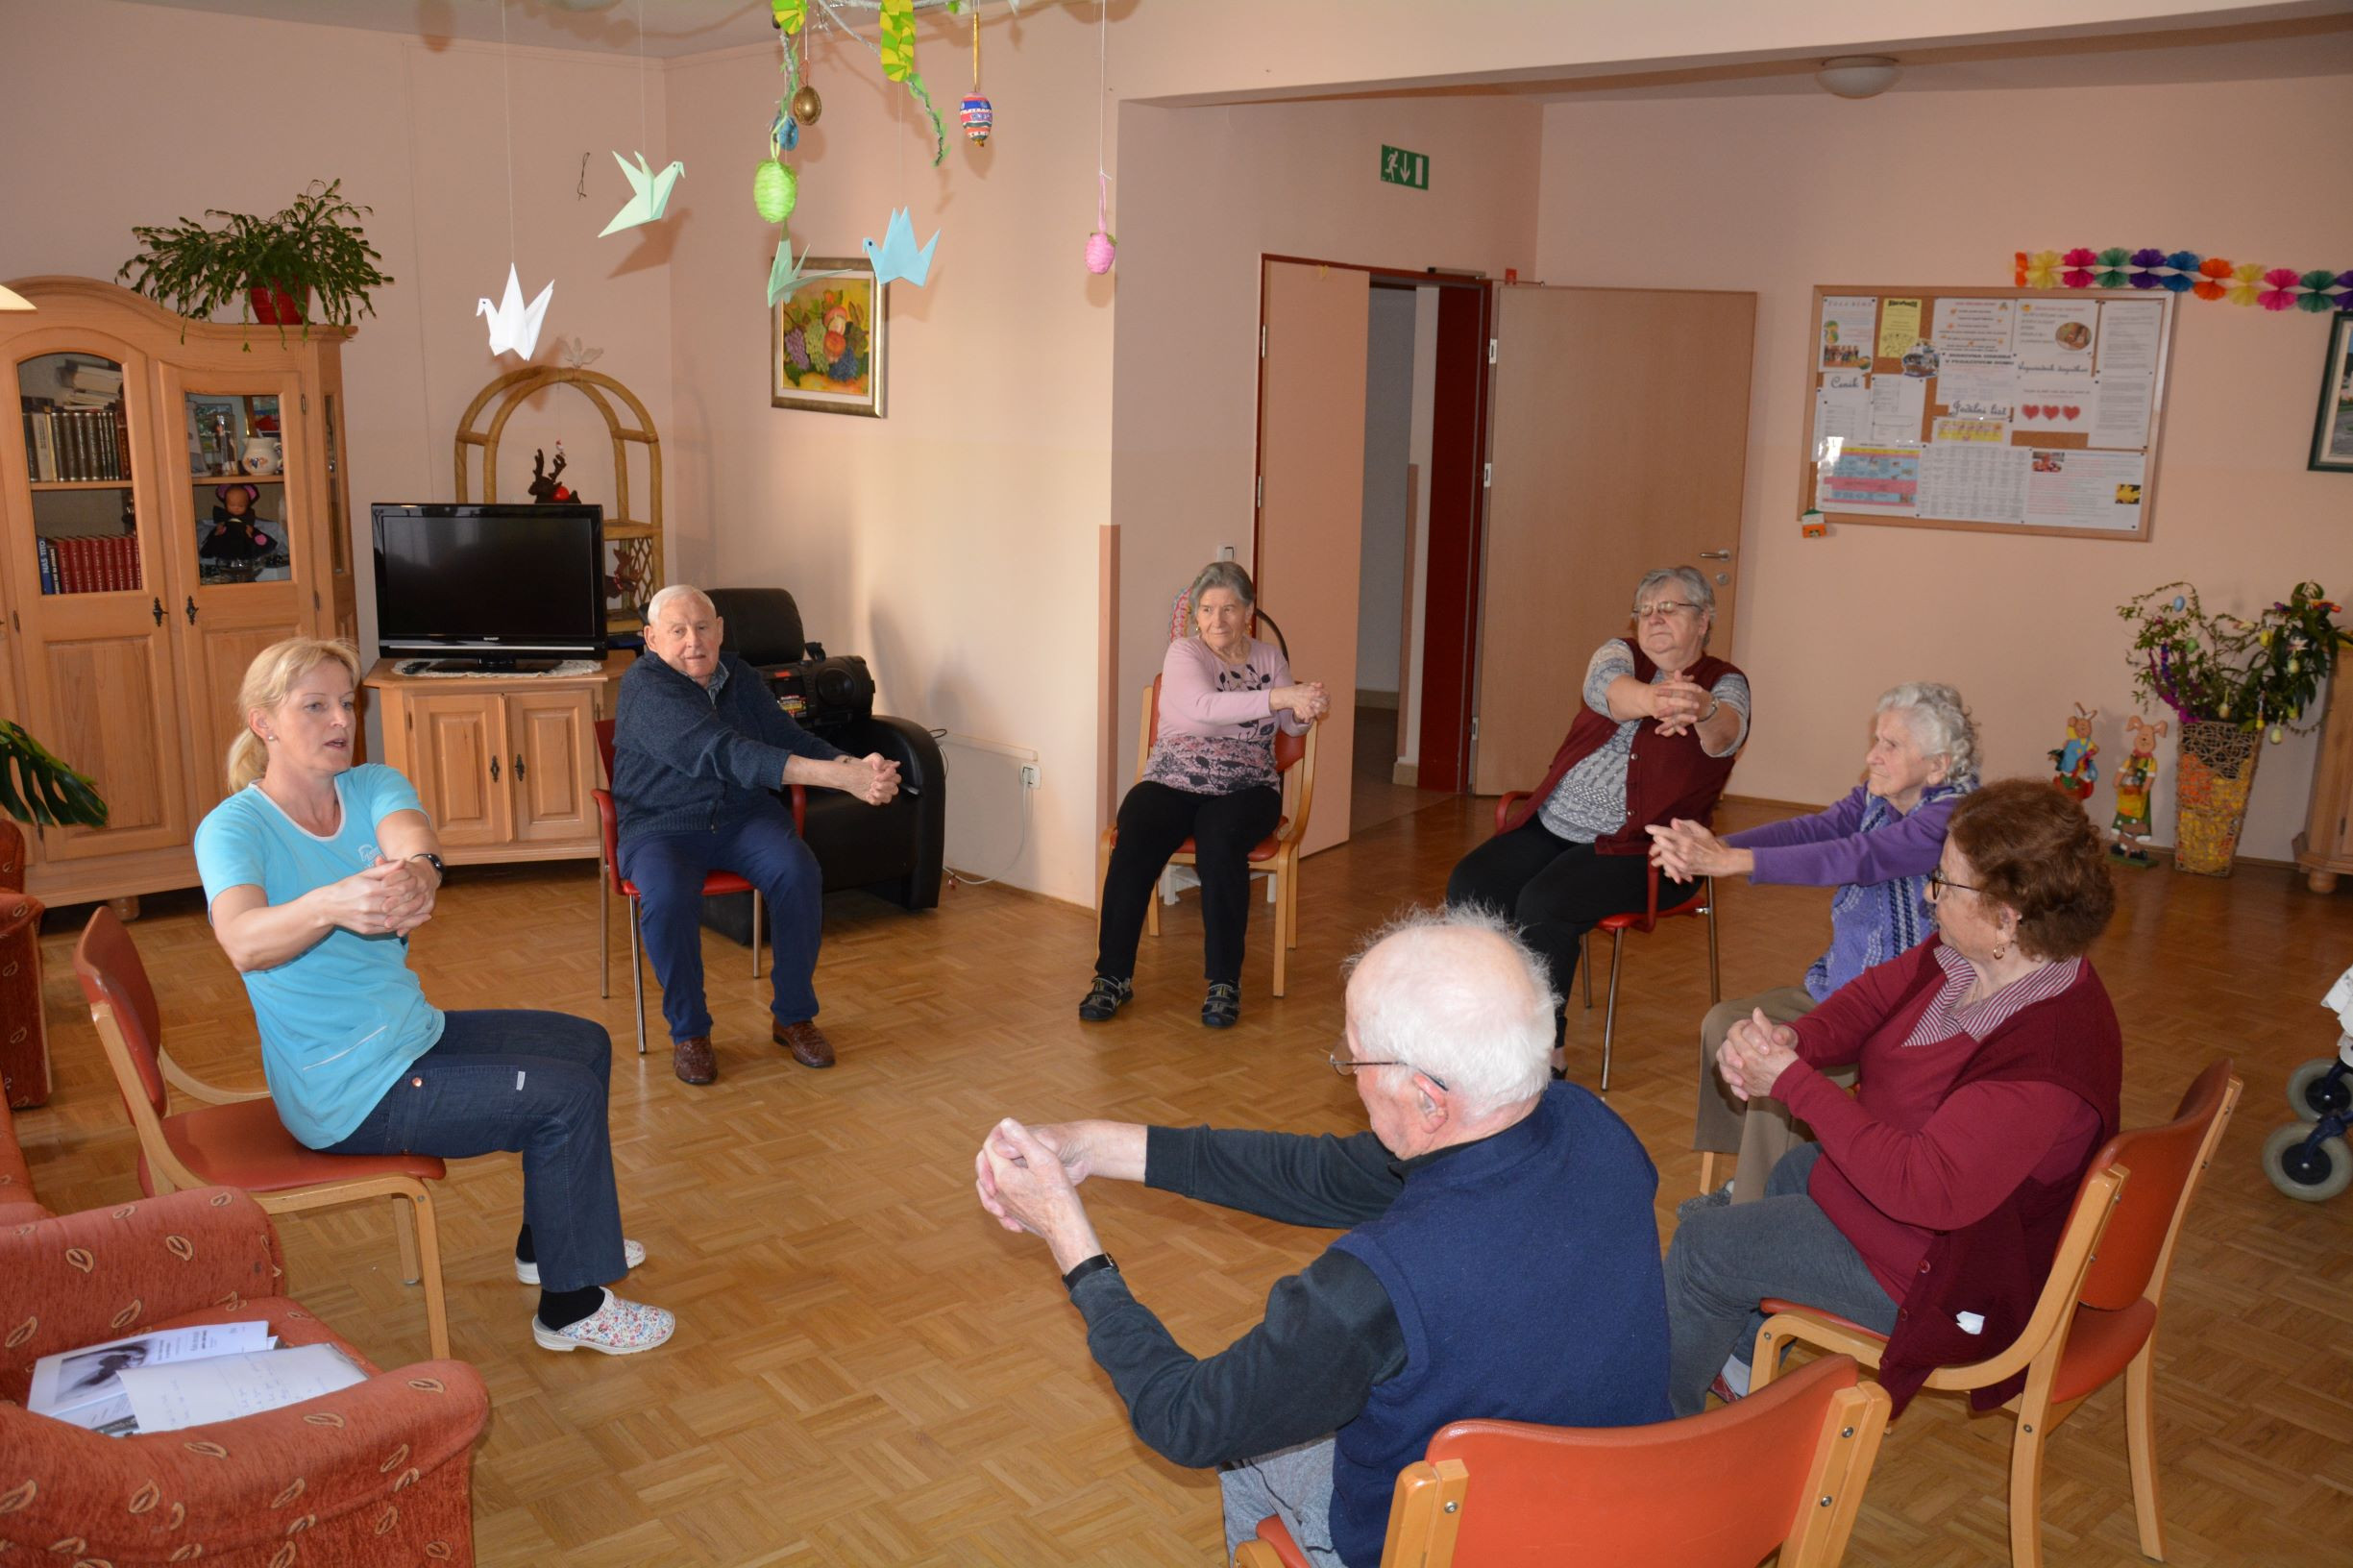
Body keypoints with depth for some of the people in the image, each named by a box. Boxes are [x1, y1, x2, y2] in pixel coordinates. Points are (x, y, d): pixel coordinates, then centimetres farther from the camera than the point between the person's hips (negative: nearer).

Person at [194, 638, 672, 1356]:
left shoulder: (373, 786, -1)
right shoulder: (233, 828, -19)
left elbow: (412, 836, -25)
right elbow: (244, 942, -39)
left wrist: (418, 871, -51)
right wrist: (331, 905, -61)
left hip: (411, 1033, 8)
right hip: (349, 1089, -8)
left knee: (586, 1043, 17)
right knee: (568, 1095, -15)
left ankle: (549, 1240, 33)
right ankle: (571, 1308, 1)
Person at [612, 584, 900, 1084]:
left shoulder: (739, 677, 7)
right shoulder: (646, 687, -16)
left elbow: (792, 740, 4)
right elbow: (724, 753, -30)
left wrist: (858, 766, -21)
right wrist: (841, 776, -40)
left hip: (744, 817, 4)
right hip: (663, 827, -4)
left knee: (799, 874, -25)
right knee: (668, 898, -35)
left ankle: (793, 1016, -7)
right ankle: (688, 1031, -11)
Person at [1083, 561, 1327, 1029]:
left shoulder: (1269, 658, 12)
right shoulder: (1184, 652, -2)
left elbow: (1291, 725, 5)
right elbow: (1203, 706, -23)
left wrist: (1306, 712, -19)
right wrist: (1279, 696, -30)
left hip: (1246, 789, 1)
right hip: (1172, 782, -1)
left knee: (1219, 839, -33)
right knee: (1133, 841, -30)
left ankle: (1225, 982, -24)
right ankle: (1113, 975, -18)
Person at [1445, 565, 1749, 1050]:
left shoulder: (1724, 683, 2)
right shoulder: (1620, 653, 10)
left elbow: (1724, 736, -23)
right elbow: (1606, 687, -16)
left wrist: (1702, 711, -50)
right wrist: (1656, 699, -41)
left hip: (1640, 846, -5)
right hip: (1551, 827, 5)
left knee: (1544, 902, -28)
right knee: (1470, 884, -16)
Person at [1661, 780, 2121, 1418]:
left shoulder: (2047, 1053, -38)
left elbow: (1924, 1186, -41)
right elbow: (1876, 994, 2)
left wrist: (1792, 1080, -36)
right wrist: (1794, 1038, -21)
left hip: (1936, 1267, -10)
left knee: (1701, 1247, -1)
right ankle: (1744, 1363, 52)